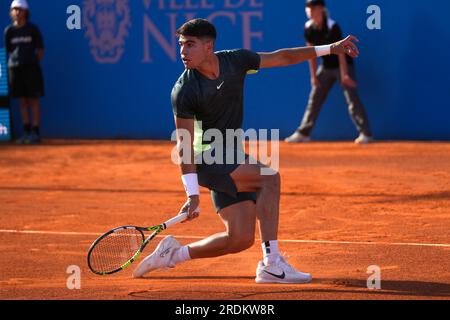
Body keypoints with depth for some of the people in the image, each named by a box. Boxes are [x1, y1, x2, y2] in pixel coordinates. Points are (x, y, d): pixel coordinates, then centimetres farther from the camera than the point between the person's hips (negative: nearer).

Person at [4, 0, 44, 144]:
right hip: (14, 68, 3)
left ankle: (35, 133, -4)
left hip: (31, 67, -3)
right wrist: (12, 65, 5)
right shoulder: (9, 31, 8)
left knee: (34, 100, -4)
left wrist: (34, 65, 1)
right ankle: (26, 131, 11)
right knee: (22, 101, 6)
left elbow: (40, 49, 5)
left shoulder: (32, 29, 2)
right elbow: (8, 51, 13)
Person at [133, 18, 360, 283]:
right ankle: (271, 264, -24)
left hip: (233, 157, 7)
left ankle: (173, 254, 10)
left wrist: (330, 49, 10)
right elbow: (185, 145, -17)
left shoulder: (235, 61, -3)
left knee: (241, 239, -2)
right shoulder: (184, 91, -17)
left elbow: (280, 57, 10)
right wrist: (193, 195, -23)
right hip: (207, 159, -7)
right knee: (269, 178, -27)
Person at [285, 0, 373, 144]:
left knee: (352, 99, -13)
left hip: (343, 64, -6)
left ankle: (366, 134, -13)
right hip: (326, 66, 6)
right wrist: (313, 75, 2)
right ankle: (303, 133, 15)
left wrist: (344, 74, -28)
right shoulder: (309, 28, -6)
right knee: (314, 99, 8)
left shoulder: (332, 27, -23)